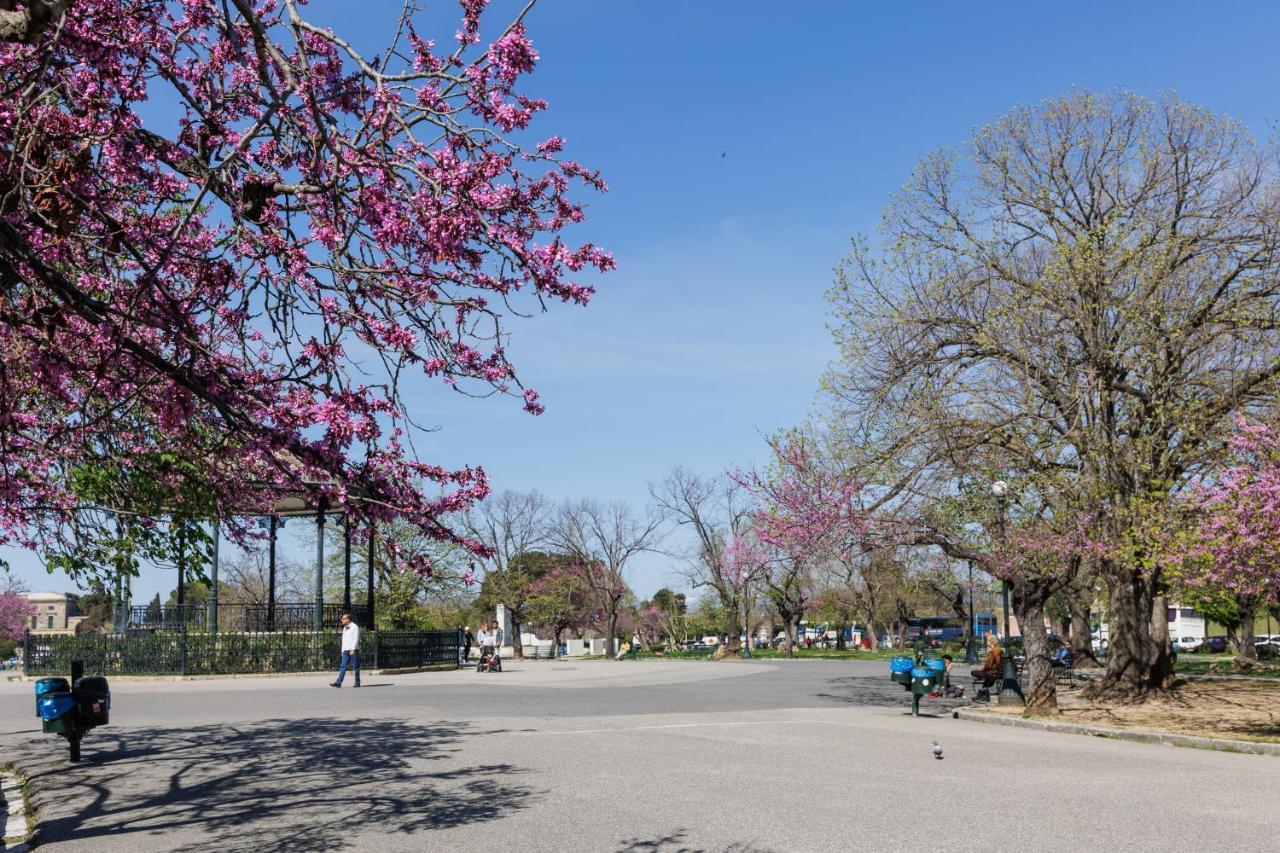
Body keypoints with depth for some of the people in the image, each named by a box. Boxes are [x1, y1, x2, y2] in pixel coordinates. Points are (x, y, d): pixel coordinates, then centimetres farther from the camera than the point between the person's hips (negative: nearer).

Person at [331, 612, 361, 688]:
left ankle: (357, 683, 6)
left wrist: (353, 649, -20)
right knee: (342, 666, -3)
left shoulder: (355, 627, -7)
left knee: (356, 667, -1)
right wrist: (343, 650, 16)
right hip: (346, 651, 7)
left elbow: (356, 639, -13)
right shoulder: (345, 628, 17)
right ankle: (338, 682, -9)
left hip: (353, 650, -7)